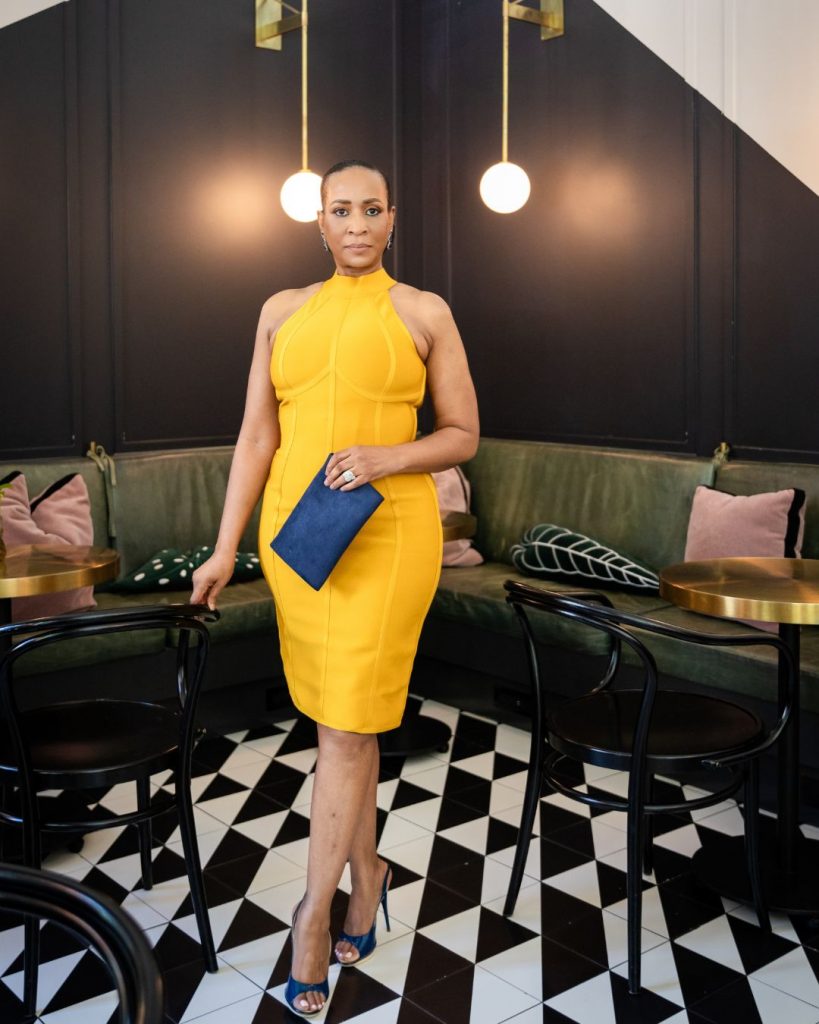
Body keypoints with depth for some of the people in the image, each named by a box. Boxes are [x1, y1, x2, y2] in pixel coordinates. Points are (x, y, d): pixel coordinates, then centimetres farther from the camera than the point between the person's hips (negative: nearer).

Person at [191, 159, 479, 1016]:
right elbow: (256, 437, 6)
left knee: (347, 725, -2)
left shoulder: (426, 313, 0)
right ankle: (366, 871, 34)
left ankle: (312, 909, 15)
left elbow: (463, 436, 1)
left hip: (388, 534, -4)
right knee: (338, 711, 14)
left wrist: (384, 458, -17)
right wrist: (225, 550, 0)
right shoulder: (282, 312, 8)